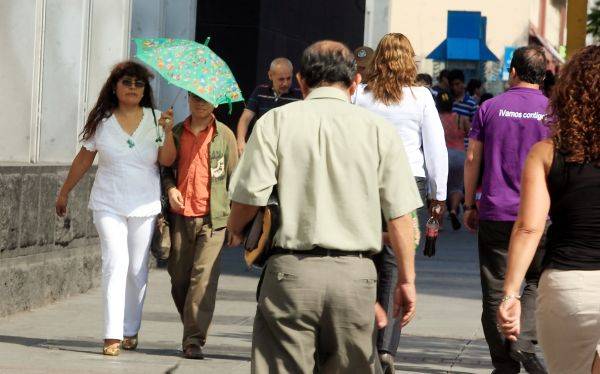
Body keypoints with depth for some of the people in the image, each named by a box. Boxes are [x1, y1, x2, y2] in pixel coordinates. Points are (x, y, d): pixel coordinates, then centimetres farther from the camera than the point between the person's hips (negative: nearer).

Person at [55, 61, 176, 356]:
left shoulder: (154, 119, 1)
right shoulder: (102, 121, 1)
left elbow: (167, 161, -6)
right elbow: (84, 159, 11)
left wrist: (168, 132, -21)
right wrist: (64, 192, 17)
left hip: (144, 205, 1)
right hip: (109, 204, -1)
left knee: (137, 269, 4)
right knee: (116, 263, -13)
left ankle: (130, 331, 19)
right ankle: (113, 336, -17)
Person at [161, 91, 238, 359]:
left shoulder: (224, 135, 5)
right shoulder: (175, 133, 12)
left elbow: (233, 177, 8)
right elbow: (165, 168, 21)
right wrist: (170, 188, -1)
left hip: (212, 217, -3)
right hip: (180, 216, 3)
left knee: (204, 277, -13)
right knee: (179, 279, 7)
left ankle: (194, 340, -13)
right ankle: (193, 330, 26)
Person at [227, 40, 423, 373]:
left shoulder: (275, 121, 1)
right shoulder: (379, 130, 4)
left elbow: (249, 196, -5)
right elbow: (399, 215, 2)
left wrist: (235, 230, 16)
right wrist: (406, 280, 10)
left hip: (290, 270, -1)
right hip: (355, 273, 1)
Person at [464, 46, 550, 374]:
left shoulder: (490, 108, 3)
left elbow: (472, 159, 3)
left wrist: (469, 205, 11)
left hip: (494, 212, 1)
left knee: (495, 291, 5)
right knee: (538, 281, 12)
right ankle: (524, 343, -9)